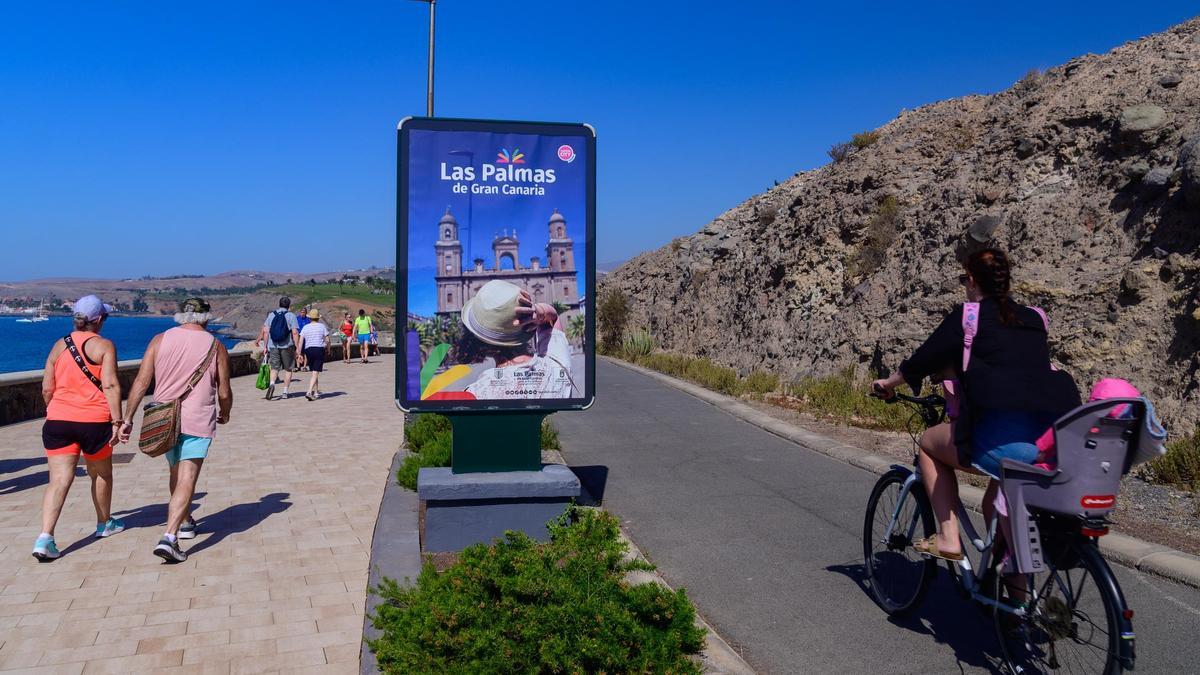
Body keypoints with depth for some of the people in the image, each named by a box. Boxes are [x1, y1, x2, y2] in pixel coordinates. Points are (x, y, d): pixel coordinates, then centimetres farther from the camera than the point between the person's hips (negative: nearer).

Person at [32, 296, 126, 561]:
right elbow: (110, 385, -15)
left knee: (59, 480, 0)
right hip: (94, 420, -3)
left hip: (58, 420, 3)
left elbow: (46, 389, 9)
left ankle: (45, 537, -15)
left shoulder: (59, 346, 8)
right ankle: (104, 523, 36)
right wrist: (117, 422, -14)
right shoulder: (104, 346, -5)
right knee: (101, 474, 18)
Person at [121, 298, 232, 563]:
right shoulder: (216, 346, 0)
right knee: (187, 480, -5)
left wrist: (128, 418, 3)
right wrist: (225, 413, 21)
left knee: (176, 473, 23)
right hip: (197, 421, -3)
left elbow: (141, 383, -1)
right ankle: (169, 537, -19)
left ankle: (185, 523, 40)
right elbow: (224, 393, 1)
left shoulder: (160, 340, 4)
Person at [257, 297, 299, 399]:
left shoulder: (271, 315, 6)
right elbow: (295, 333, -11)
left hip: (273, 346, 2)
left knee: (274, 368, 7)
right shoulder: (291, 316, -4)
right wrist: (297, 348, -7)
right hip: (287, 346, -2)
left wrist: (265, 346, 7)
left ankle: (272, 384, -21)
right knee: (288, 369, 10)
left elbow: (265, 331, 2)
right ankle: (285, 392, 11)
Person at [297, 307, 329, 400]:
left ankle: (316, 392, 26)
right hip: (319, 350, -3)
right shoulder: (322, 326, -1)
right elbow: (327, 339, -3)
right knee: (315, 373, -7)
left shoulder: (305, 327, 5)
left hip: (308, 350, 3)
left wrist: (300, 353, -1)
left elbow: (301, 341, -3)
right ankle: (309, 392, -22)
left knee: (313, 372, 18)